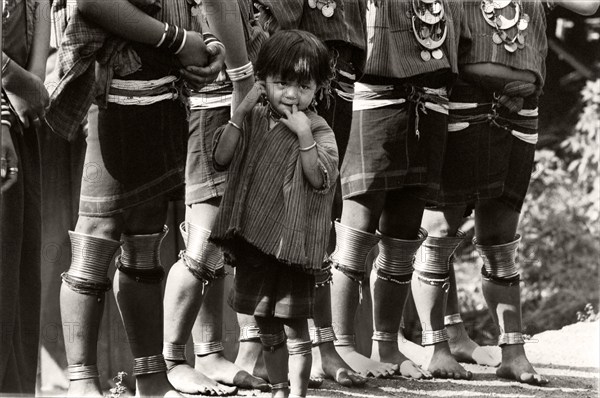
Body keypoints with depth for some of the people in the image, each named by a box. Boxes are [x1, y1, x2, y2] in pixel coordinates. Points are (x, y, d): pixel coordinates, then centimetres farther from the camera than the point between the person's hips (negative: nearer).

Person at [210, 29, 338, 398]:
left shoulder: (319, 131, -6)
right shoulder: (253, 120, 6)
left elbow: (321, 180, -17)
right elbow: (221, 158, -1)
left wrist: (304, 135, -26)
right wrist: (241, 112, -9)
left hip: (294, 243, -5)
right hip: (253, 240, 5)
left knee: (294, 327, -3)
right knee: (266, 327, 13)